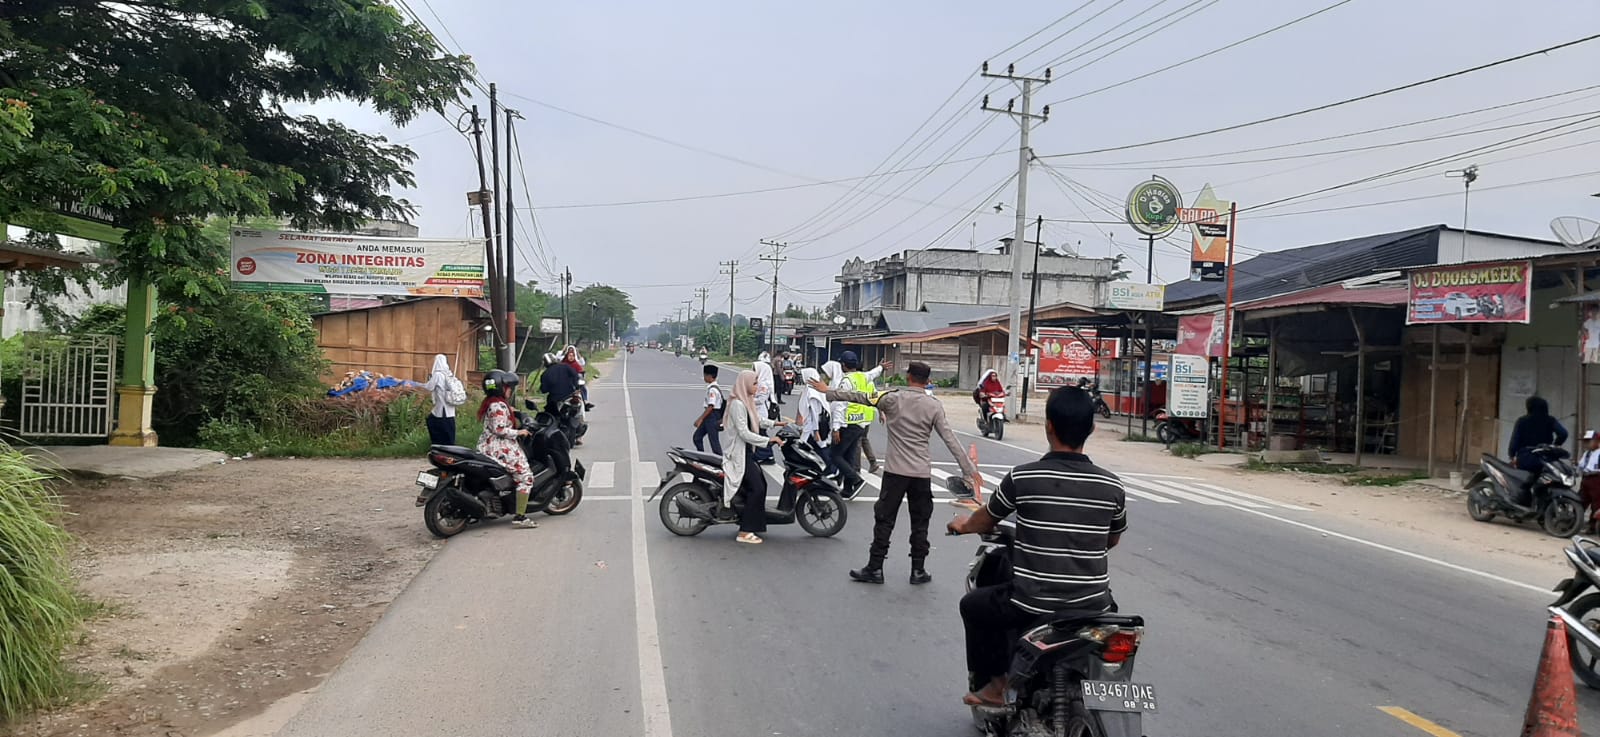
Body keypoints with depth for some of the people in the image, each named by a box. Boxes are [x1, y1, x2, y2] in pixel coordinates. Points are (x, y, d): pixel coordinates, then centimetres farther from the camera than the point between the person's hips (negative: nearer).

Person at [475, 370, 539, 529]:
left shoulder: (489, 402, 14)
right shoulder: (499, 406, -17)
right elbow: (500, 429, -23)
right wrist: (519, 432, -14)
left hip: (487, 447, 11)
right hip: (501, 448, -11)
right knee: (525, 476, -9)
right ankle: (520, 517, -13)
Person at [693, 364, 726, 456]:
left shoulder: (712, 389, -19)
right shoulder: (714, 387, 12)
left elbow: (710, 406, -23)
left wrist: (700, 419, -20)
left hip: (712, 417, -10)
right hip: (709, 417, 10)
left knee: (714, 441, -4)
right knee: (697, 437, 14)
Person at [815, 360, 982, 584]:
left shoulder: (893, 398, -4)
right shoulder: (935, 406, -1)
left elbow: (860, 397, 3)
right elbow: (951, 440, -3)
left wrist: (829, 392, 15)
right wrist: (969, 469, 1)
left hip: (896, 471, -1)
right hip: (922, 473, 1)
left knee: (884, 520, 6)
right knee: (920, 523, 11)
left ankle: (874, 568, 9)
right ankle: (918, 570, 15)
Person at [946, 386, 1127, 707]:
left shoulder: (1022, 477, -12)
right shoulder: (1111, 485, -4)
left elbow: (985, 521, 7)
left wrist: (963, 525, 30)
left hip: (1032, 605, -3)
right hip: (1092, 607, 3)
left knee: (973, 605, 25)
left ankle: (995, 683, 23)